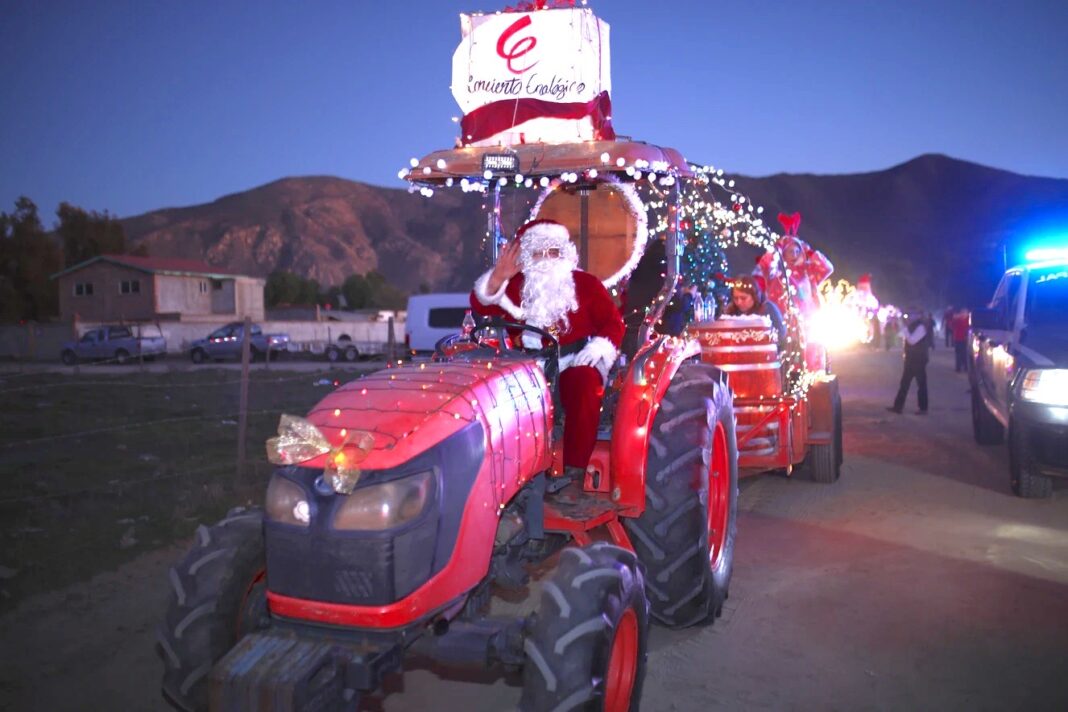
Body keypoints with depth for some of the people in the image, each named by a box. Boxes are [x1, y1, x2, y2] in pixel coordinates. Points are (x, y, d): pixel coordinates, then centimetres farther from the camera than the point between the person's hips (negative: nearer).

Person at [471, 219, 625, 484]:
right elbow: (481, 306, 0)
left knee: (584, 384, -36)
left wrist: (597, 348, -13)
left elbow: (613, 322, 6)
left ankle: (574, 467, -31)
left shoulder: (585, 284, 8)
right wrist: (498, 276, -15)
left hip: (575, 362, -1)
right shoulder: (515, 286, 13)